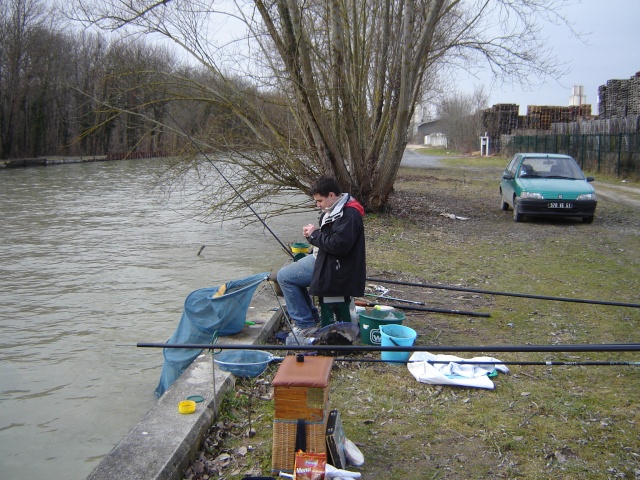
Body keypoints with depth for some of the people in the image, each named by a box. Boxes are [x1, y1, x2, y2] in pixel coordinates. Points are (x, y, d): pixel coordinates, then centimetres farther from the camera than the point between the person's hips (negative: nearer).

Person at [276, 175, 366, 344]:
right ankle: (312, 319, 22)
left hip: (336, 268, -11)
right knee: (285, 274, 22)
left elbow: (339, 245, -31)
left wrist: (315, 235, -17)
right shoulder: (335, 210, 11)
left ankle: (306, 326, -6)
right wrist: (313, 233, 0)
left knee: (284, 276, -10)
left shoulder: (349, 214, -22)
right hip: (326, 259, 11)